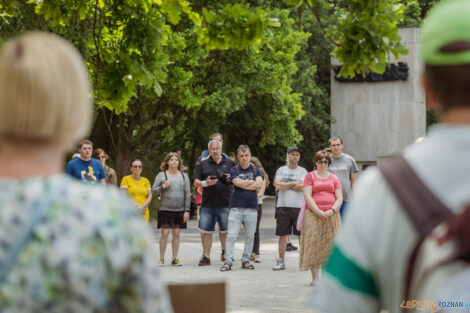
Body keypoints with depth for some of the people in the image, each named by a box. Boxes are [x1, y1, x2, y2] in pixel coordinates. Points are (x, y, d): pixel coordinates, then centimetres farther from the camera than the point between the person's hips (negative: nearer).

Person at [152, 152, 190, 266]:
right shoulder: (161, 175, 4)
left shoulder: (184, 176, 9)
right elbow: (154, 190, 4)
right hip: (165, 209, -2)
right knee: (165, 233, -4)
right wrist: (163, 186, -15)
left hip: (179, 210, 2)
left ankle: (175, 259, 8)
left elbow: (187, 194, 8)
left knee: (176, 234, 2)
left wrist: (187, 210, 2)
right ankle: (161, 259, 2)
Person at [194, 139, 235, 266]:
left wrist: (231, 178, -6)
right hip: (208, 203, 0)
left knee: (224, 230, 7)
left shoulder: (229, 163, 9)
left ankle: (224, 252, 28)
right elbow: (196, 183, 7)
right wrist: (205, 183, -13)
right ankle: (206, 257, 7)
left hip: (225, 203, 0)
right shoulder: (203, 164, 8)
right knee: (205, 231, -1)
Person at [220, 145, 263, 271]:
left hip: (251, 208, 2)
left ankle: (246, 260, 15)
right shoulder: (234, 170, 6)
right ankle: (228, 261, -7)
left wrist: (243, 184, -7)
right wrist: (252, 182, -3)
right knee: (232, 236, -7)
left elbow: (259, 184, -8)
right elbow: (238, 183, -12)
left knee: (250, 236, 5)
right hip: (236, 207, -2)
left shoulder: (256, 170, 9)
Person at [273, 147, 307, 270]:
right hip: (283, 206, 1)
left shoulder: (302, 171, 6)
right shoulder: (281, 170, 10)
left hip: (298, 207, -1)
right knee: (283, 235, 4)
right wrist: (294, 183, -5)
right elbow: (277, 185, -5)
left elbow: (302, 187, -10)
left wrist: (285, 185, -5)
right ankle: (281, 261, 10)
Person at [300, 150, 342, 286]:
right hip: (313, 214, -2)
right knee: (313, 244, -8)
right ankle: (315, 277, -8)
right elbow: (307, 196, -2)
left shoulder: (334, 178, 15)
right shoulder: (310, 176, 8)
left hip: (331, 215, 2)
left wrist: (332, 211, -10)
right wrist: (318, 211, -13)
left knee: (330, 244, -3)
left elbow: (339, 198, 9)